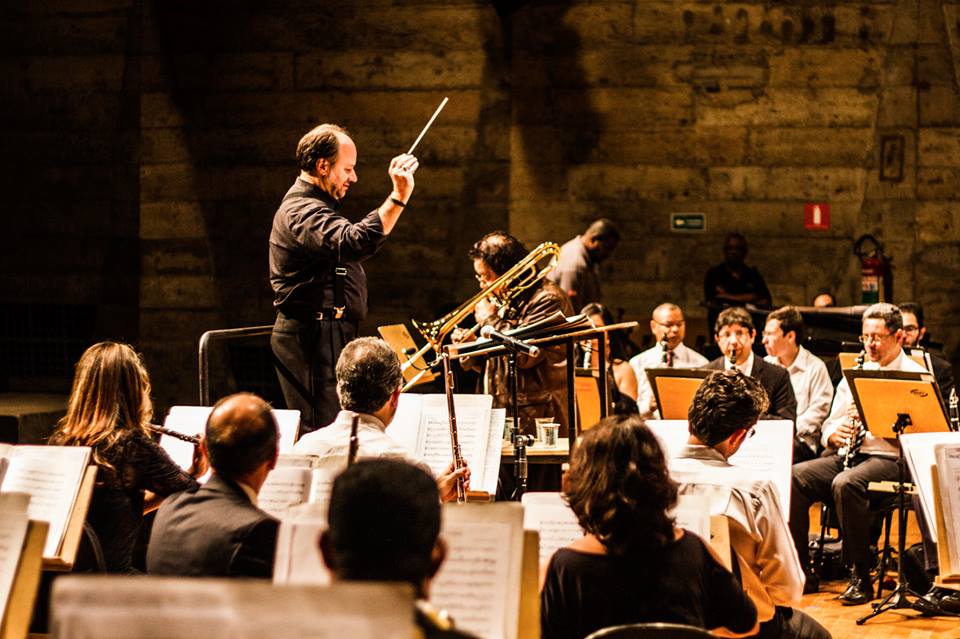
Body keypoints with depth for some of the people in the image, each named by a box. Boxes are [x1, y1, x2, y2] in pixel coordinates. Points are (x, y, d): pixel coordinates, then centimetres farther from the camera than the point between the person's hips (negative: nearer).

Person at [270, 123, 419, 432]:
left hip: (327, 334, 11)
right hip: (313, 336, -11)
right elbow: (357, 243, -35)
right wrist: (398, 197, -35)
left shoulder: (313, 206, 21)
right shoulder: (301, 210, -17)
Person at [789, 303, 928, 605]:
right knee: (793, 477, -19)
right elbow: (828, 426, 20)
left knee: (846, 484, -36)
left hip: (890, 459, -6)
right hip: (849, 455, 6)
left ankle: (861, 577, -25)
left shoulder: (915, 376, 1)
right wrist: (834, 434, -5)